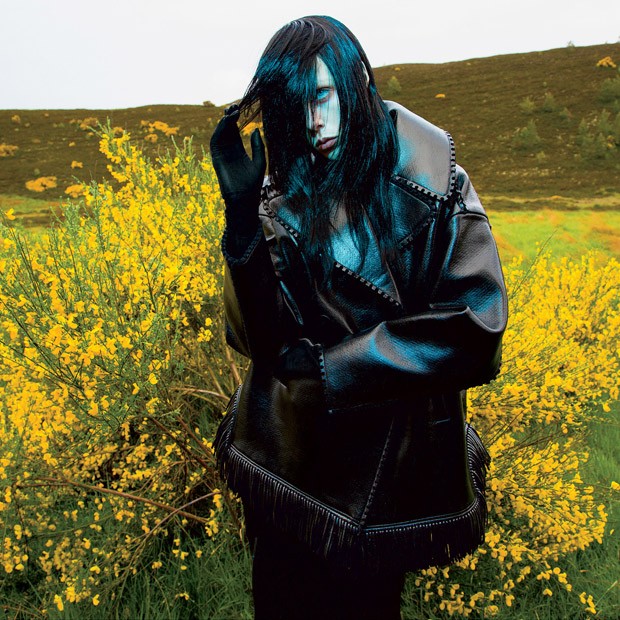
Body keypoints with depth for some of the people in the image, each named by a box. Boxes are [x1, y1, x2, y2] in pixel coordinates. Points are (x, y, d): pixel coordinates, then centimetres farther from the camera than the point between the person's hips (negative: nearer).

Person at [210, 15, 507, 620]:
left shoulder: (433, 187, -11)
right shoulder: (283, 196, -2)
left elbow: (476, 325, -18)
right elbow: (261, 336, -9)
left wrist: (333, 364, -18)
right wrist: (242, 209, -20)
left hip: (390, 453, -3)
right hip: (290, 455, 4)